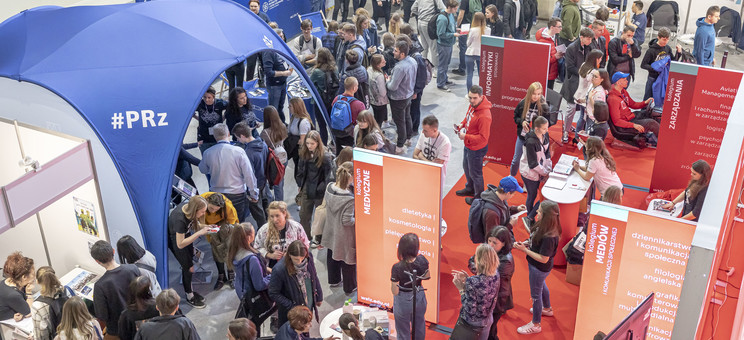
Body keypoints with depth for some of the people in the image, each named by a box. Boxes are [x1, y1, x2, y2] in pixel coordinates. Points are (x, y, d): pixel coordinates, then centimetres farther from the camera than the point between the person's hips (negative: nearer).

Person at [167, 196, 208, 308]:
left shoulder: (189, 205, -21)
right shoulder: (180, 219, -41)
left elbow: (193, 223, 2)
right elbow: (180, 244, -33)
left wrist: (204, 227, -16)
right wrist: (199, 233, -36)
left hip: (185, 233, 7)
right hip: (175, 239, -7)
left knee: (189, 262, 17)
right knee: (188, 267, 1)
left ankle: (190, 289, 36)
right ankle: (189, 296, 22)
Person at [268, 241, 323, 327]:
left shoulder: (308, 259, -13)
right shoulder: (279, 270, -29)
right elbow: (273, 293, -19)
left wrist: (319, 297, 12)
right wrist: (291, 306, -21)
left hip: (309, 307, 5)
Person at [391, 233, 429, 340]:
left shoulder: (397, 268, -31)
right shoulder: (422, 261, -20)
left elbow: (395, 292, -21)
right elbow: (427, 277, 0)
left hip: (403, 302, -4)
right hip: (419, 298, 4)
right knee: (419, 327, 29)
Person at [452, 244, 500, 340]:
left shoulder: (473, 282, -34)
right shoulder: (495, 274, -14)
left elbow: (470, 310, -27)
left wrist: (461, 288, -21)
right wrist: (467, 279, -4)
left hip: (473, 322, -5)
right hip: (488, 320, 5)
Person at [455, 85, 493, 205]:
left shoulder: (484, 115, -34)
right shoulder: (472, 105, -6)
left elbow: (483, 138, -30)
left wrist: (466, 137, -29)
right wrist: (461, 125, -4)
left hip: (476, 149, -9)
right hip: (468, 145, 9)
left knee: (475, 173, 11)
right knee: (466, 167, 29)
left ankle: (479, 197, 33)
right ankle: (470, 188, 54)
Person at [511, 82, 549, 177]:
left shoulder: (543, 106, -17)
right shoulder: (523, 103, -11)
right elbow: (515, 116, 3)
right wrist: (522, 122, -17)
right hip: (522, 136, 3)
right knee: (516, 159, 19)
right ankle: (511, 176, 45)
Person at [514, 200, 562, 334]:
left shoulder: (549, 237, -38)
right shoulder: (542, 226, -11)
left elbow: (543, 259, -31)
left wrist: (524, 249, -28)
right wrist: (526, 243, -10)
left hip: (539, 269, -9)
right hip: (537, 267, 9)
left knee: (536, 294, 12)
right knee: (541, 286, 33)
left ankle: (535, 325, 34)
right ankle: (547, 308, 60)